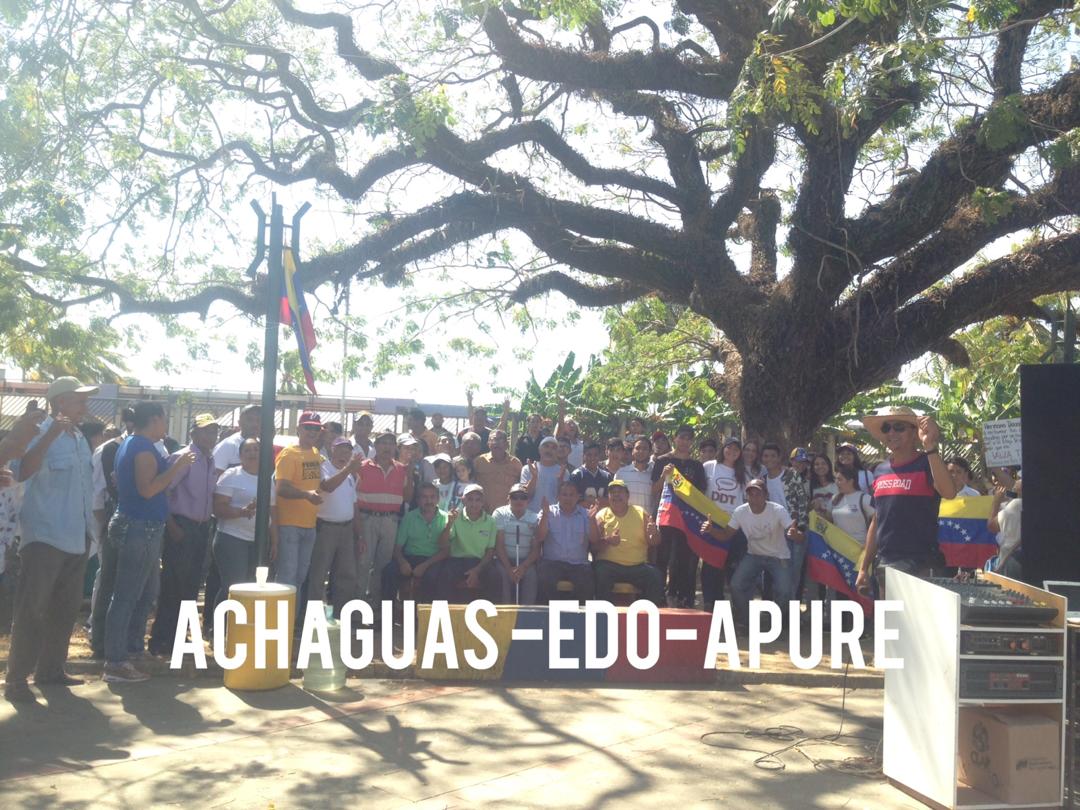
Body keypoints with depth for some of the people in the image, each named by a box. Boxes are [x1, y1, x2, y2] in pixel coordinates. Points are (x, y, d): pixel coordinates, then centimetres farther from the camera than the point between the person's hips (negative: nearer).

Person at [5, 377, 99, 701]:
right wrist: (50, 434, -40)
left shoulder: (79, 439, 13)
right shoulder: (40, 433, -12)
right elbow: (21, 472, -31)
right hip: (44, 536, -8)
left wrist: (89, 527, 22)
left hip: (76, 538, 8)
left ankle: (50, 669, 24)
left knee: (66, 608, 13)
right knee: (31, 609, -5)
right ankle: (16, 679, 1)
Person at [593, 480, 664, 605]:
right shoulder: (602, 515, 7)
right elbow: (594, 546, 0)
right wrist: (607, 541, -21)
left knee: (656, 576, -25)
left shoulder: (640, 513, 15)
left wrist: (653, 533, -10)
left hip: (638, 565, 2)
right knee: (601, 573, -33)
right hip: (609, 564, -2)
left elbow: (654, 542, 13)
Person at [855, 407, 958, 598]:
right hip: (884, 565, 6)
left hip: (919, 564, -6)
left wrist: (931, 448, -37)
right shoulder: (882, 471, 12)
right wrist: (864, 567, 16)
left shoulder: (926, 464, -6)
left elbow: (949, 492, -28)